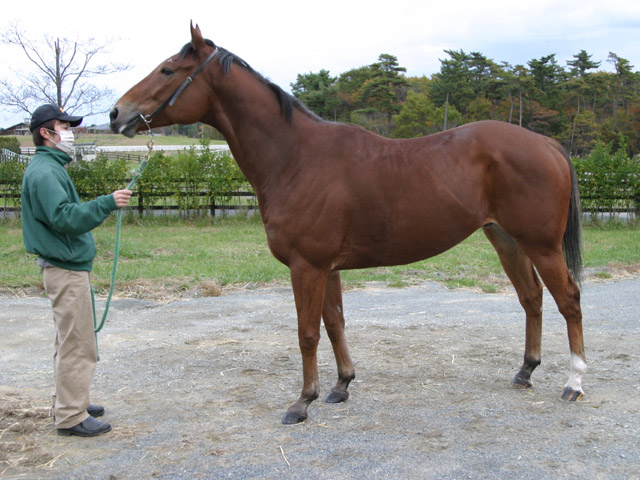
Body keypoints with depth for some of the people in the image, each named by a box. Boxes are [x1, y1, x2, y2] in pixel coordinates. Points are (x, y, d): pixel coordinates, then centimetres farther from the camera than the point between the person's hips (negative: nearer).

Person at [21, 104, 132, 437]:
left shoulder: (51, 168, 16)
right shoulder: (44, 172, -16)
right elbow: (64, 216, -28)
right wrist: (107, 203, -30)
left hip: (69, 267, 11)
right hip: (66, 271, -11)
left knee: (72, 342, 18)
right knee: (76, 344, -6)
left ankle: (68, 404, 29)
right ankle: (71, 416, 1)